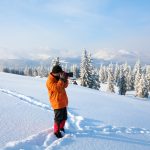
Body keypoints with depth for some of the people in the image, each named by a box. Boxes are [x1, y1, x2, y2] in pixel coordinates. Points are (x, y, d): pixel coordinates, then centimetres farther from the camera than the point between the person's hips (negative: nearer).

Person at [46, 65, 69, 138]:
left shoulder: (58, 78, 9)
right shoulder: (50, 81, -17)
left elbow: (65, 86, 9)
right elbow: (57, 88, -29)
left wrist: (65, 79, -8)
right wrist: (61, 79, -29)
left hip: (63, 102, 9)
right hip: (57, 103, -8)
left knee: (64, 117, 19)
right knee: (58, 118, 0)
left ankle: (61, 128, 38)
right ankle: (56, 131, 17)